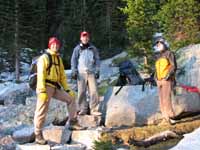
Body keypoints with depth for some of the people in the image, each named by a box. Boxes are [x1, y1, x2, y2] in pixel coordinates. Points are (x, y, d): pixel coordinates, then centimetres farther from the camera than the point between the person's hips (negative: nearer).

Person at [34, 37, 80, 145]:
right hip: (46, 87, -7)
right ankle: (38, 135, 0)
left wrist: (67, 89, 16)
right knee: (42, 111, -6)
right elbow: (41, 74, -15)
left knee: (70, 98, 8)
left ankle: (72, 121, 18)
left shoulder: (58, 59, 18)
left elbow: (62, 75, 22)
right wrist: (42, 91, -24)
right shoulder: (44, 58, -6)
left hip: (55, 87, 8)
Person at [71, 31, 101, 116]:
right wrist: (74, 71, -1)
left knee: (94, 91, -7)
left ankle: (94, 109, -5)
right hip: (81, 73, -1)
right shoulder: (77, 48, 10)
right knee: (81, 92, -4)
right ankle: (83, 109, 1)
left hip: (91, 72, 1)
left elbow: (97, 60, 15)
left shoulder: (93, 48, 15)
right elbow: (73, 60, 8)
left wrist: (97, 71, 5)